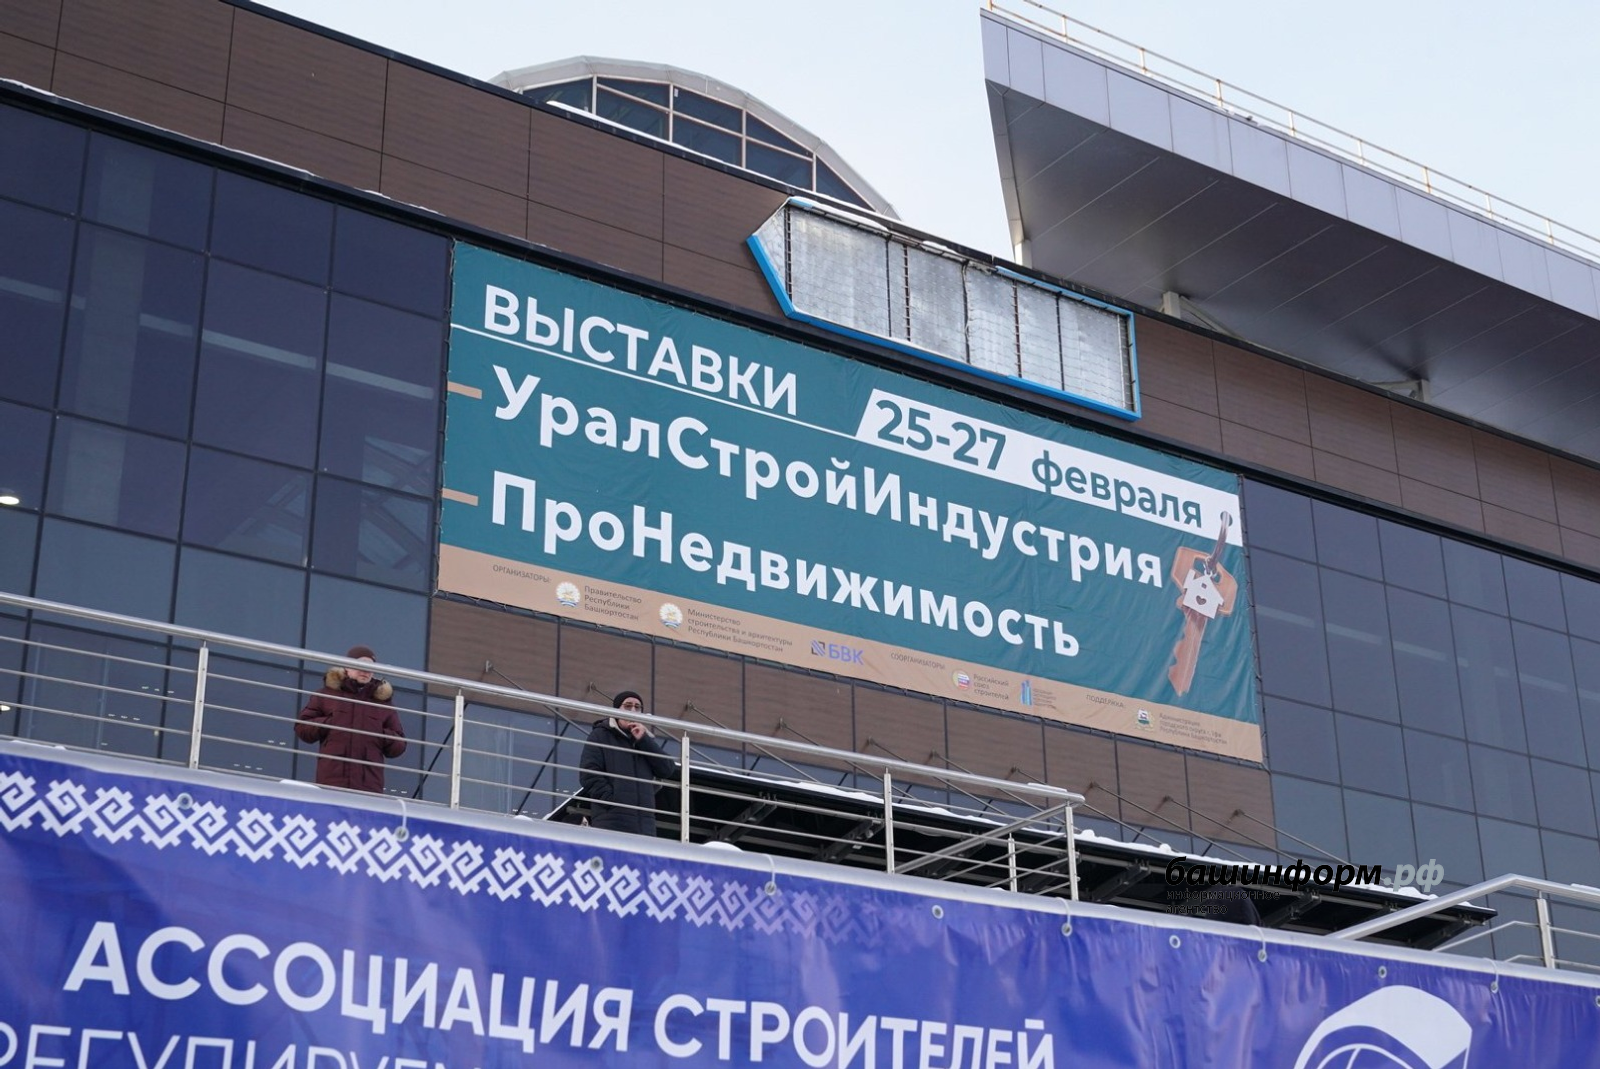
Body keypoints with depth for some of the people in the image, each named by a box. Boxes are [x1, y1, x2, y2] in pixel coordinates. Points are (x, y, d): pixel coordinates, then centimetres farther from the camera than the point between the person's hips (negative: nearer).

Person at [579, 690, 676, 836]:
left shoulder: (646, 739, 25)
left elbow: (667, 770, 10)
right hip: (611, 820, -5)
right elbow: (588, 774, -1)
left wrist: (643, 740, 2)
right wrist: (612, 800, -14)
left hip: (644, 823, 5)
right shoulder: (600, 735, 11)